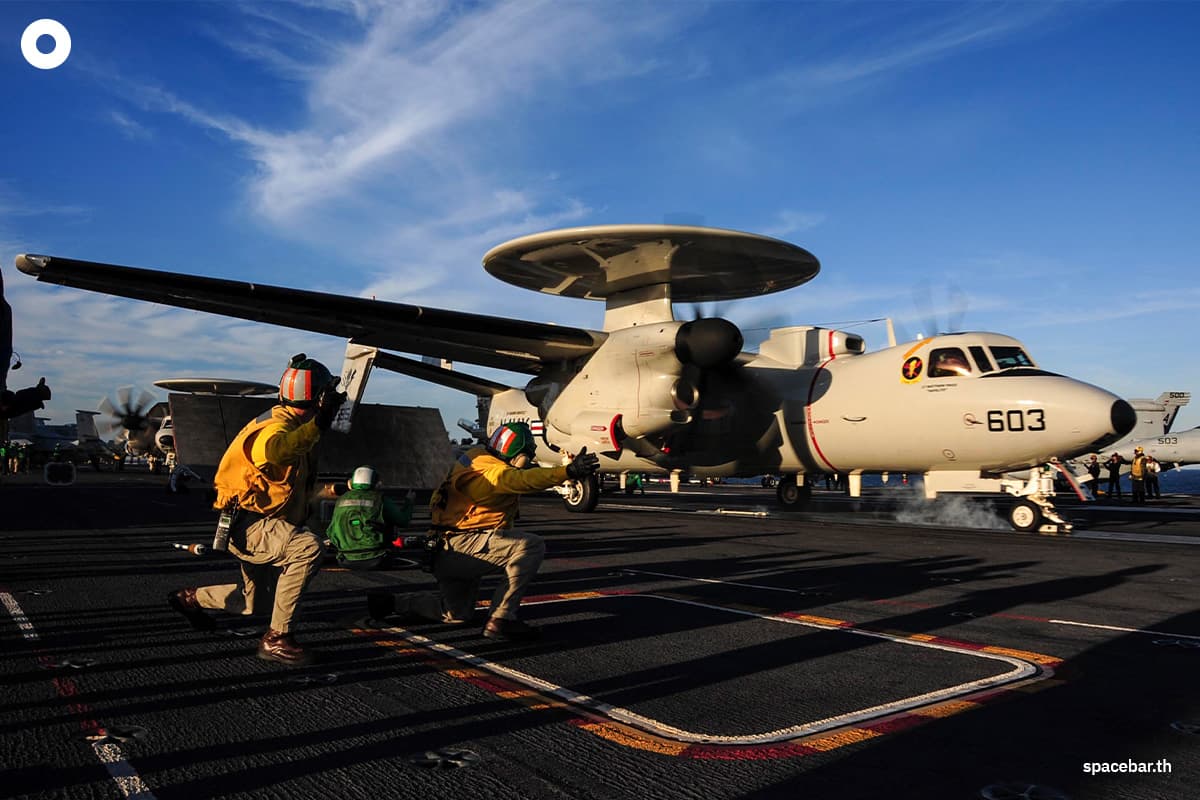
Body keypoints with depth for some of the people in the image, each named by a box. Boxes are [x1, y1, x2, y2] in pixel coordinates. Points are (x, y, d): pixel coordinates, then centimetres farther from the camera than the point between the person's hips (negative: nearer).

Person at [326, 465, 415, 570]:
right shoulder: (380, 500, -4)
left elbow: (330, 533, 16)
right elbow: (402, 520, 8)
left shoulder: (341, 500, 6)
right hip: (373, 561, -3)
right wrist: (408, 501, 25)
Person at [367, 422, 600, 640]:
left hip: (447, 554, 11)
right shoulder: (492, 471, -20)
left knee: (457, 615, 30)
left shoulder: (478, 456, 11)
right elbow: (522, 480, -40)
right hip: (459, 547, -11)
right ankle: (500, 620, -22)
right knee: (531, 546, -25)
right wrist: (568, 471, -50)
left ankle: (389, 601, 31)